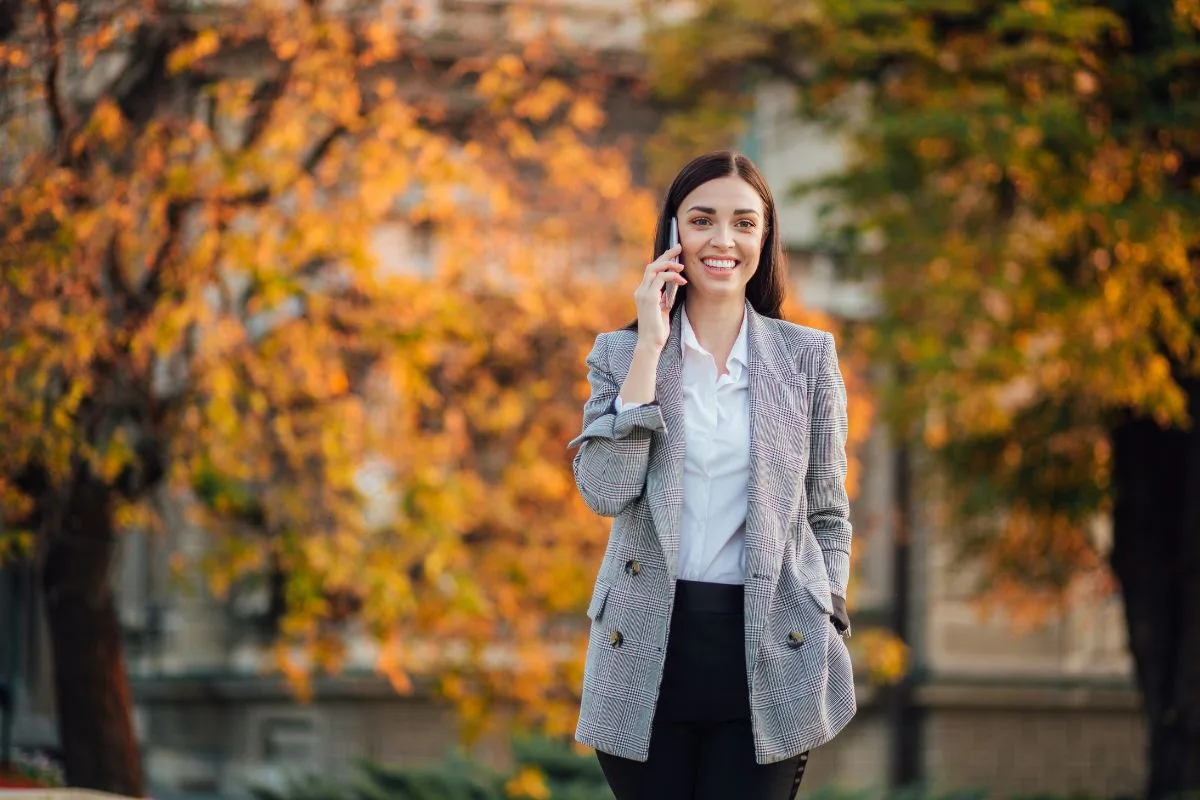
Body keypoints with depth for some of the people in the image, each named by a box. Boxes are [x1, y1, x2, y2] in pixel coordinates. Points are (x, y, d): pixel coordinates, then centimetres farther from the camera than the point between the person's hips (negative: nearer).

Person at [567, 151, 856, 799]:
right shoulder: (620, 352, 4)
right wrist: (650, 348, -11)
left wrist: (824, 631, 2)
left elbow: (827, 514, 10)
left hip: (765, 652, 0)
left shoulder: (807, 355, 5)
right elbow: (604, 491, -11)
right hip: (648, 649, 0)